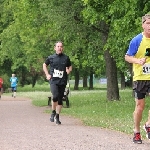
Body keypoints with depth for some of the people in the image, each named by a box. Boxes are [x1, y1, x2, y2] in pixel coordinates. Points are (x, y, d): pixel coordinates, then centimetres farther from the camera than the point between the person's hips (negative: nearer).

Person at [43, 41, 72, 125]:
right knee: (55, 96, -22)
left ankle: (57, 117, 15)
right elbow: (44, 65, 20)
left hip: (62, 81, 2)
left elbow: (70, 67, 22)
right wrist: (47, 74, 8)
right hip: (53, 80, -2)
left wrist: (68, 71, 1)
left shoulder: (66, 58, 8)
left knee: (60, 99, 4)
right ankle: (53, 112, 0)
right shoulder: (51, 58, 5)